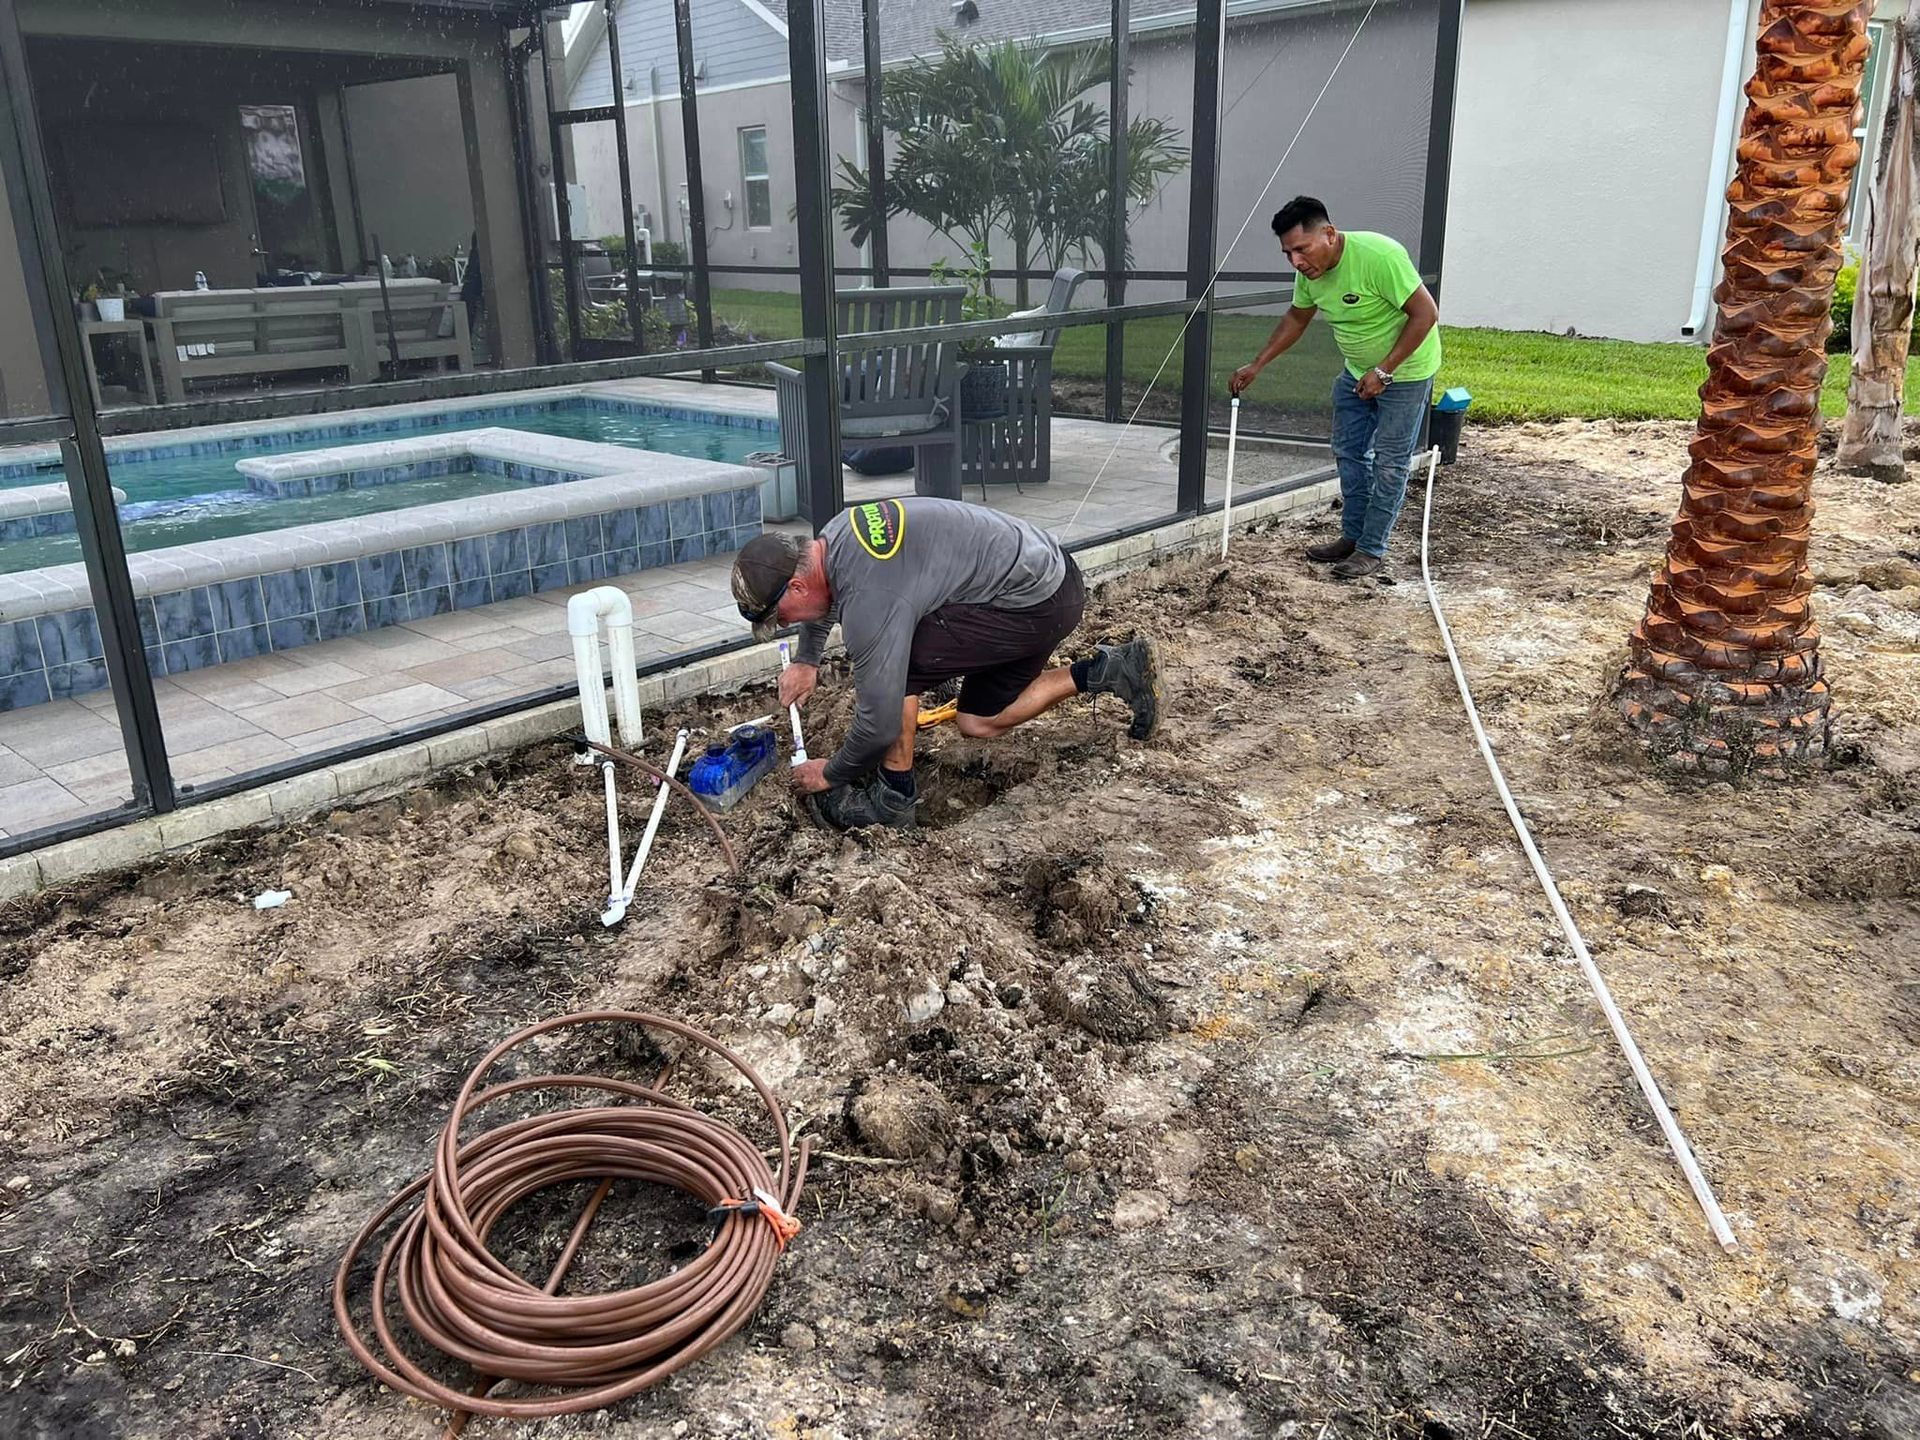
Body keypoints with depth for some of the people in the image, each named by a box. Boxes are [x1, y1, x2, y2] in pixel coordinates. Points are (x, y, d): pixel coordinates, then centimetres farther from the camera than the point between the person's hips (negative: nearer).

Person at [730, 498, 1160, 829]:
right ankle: (1111, 670, 18)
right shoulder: (835, 534, 0)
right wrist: (806, 660, 24)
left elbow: (879, 725, -22)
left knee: (894, 665, -14)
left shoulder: (869, 601, -28)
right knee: (979, 723, 17)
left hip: (1037, 602, -10)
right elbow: (822, 599, 28)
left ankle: (893, 797, 2)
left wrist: (830, 774, -4)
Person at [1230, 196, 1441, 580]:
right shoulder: (1310, 270, -9)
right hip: (1357, 371, 7)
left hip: (1404, 370, -7)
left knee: (1389, 463, -2)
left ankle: (1373, 549, 6)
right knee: (1349, 452, 12)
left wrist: (1383, 371, -28)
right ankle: (1352, 536, 24)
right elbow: (1297, 318, 10)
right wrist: (1256, 366, 5)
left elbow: (1426, 313, -28)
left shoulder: (1379, 255, -32)